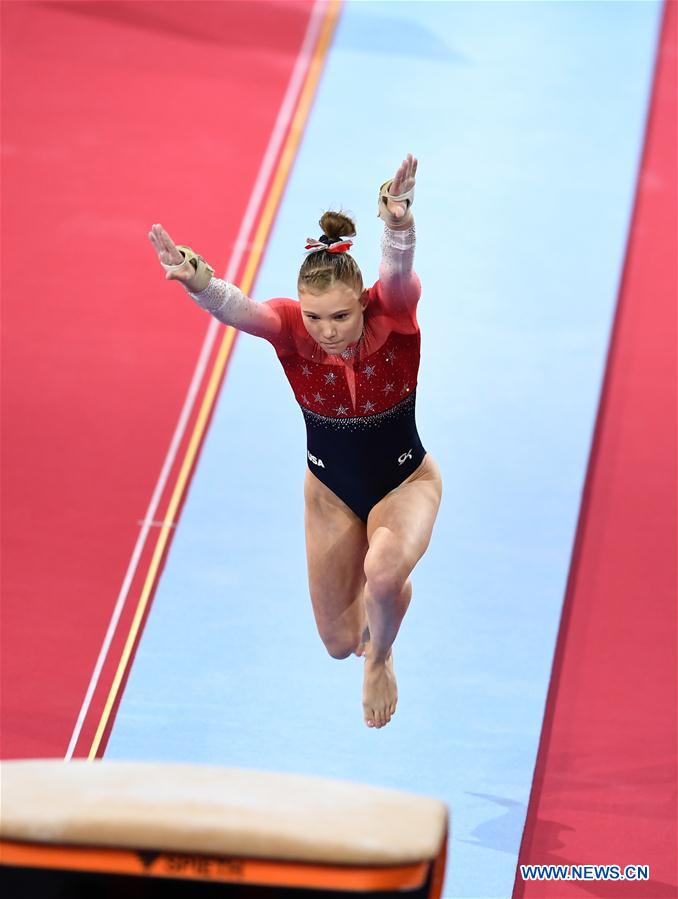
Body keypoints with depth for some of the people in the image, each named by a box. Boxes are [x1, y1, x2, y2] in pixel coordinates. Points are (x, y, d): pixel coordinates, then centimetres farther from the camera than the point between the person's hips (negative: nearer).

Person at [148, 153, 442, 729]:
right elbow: (235, 308, -47)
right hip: (331, 490, 3)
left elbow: (398, 268, -51)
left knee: (384, 572, -34)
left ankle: (381, 659, 2)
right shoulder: (291, 327, -26)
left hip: (406, 482, -2)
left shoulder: (392, 314, -28)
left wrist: (399, 224, -74)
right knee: (340, 640, 10)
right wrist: (197, 281, -70)